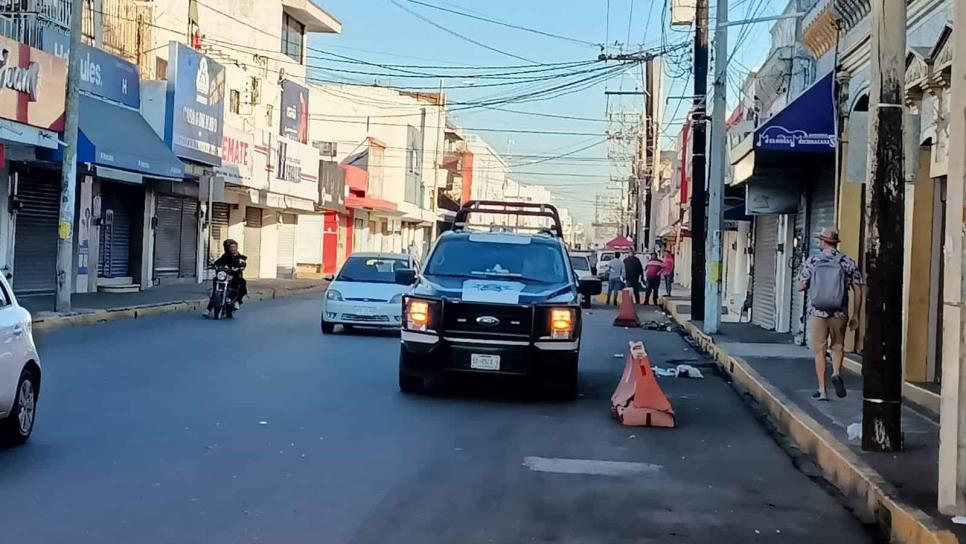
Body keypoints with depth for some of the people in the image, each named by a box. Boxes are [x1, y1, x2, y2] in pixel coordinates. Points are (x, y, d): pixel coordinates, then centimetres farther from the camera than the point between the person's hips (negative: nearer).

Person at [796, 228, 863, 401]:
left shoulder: (811, 261, -3)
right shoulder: (848, 262, -1)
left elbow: (801, 286, -2)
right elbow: (858, 291, 0)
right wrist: (855, 315, 8)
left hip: (817, 313, -1)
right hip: (839, 314, 1)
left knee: (820, 351, 7)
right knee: (838, 347, 20)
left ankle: (822, 390, 6)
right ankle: (837, 373, -5)